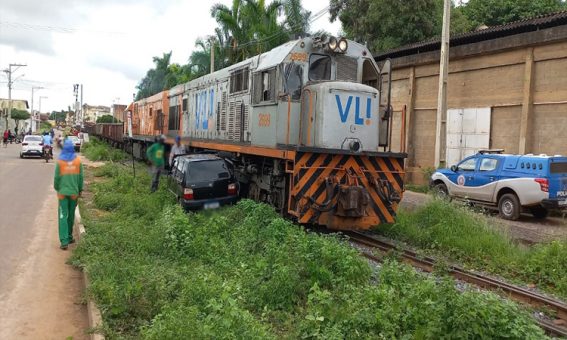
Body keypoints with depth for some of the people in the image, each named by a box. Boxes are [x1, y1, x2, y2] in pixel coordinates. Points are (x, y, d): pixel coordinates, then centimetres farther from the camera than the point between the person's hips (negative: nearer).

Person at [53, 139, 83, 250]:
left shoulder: (60, 161, -7)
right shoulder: (78, 161, -3)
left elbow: (56, 177, -2)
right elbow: (80, 177, 0)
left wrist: (56, 188, 16)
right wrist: (80, 189, 12)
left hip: (63, 192, -2)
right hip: (74, 192, 2)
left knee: (63, 216, -1)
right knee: (71, 215, 14)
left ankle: (64, 241, -8)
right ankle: (69, 237, 25)